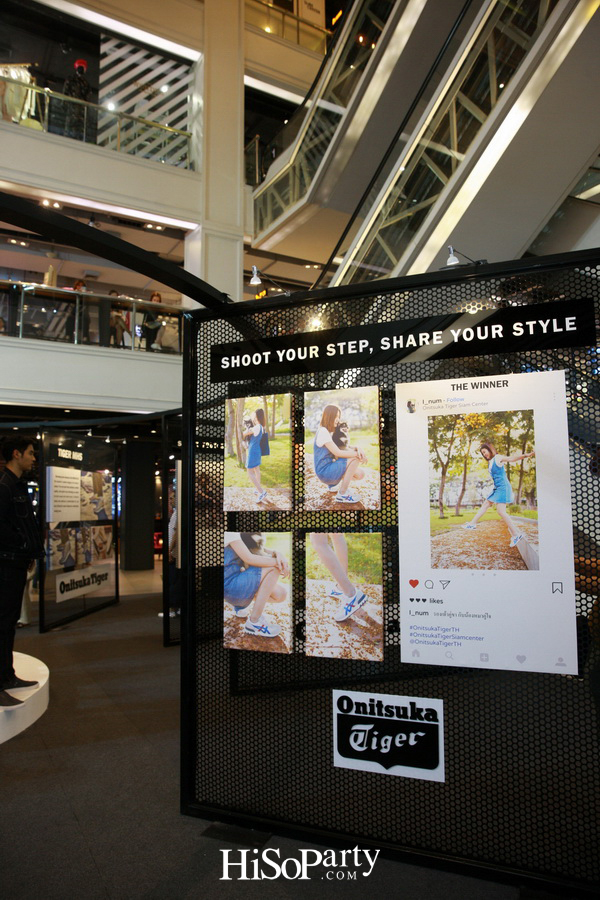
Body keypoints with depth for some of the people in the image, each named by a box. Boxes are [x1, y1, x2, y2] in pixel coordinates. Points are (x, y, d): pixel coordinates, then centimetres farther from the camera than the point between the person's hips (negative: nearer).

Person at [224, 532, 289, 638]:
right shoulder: (230, 533, -17)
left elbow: (261, 550, 6)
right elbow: (248, 558, -23)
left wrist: (278, 554, -15)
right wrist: (277, 562, -19)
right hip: (228, 583, -9)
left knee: (280, 594, -3)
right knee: (274, 568, -21)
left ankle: (241, 604, 21)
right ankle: (254, 622, -16)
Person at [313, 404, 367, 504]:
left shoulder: (331, 432, 14)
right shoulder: (323, 431, -16)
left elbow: (344, 447, 12)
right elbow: (338, 453, -22)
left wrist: (357, 448, -9)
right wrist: (357, 454, -16)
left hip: (330, 467, 9)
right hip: (324, 471, -9)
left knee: (360, 474, -2)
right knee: (356, 458, -21)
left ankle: (334, 484, 19)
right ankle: (342, 495, -16)